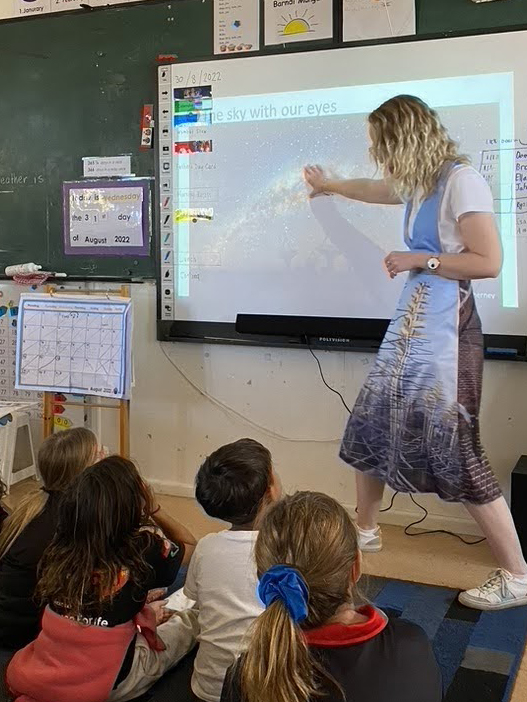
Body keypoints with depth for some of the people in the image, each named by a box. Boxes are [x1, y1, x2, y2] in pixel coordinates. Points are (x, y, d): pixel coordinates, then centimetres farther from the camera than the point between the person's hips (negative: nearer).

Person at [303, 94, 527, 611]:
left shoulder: (461, 181, -13)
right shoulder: (418, 184, 14)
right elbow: (373, 190, 37)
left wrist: (420, 260, -12)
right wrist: (328, 185, 51)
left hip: (445, 330, -9)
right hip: (411, 325, 9)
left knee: (456, 452, -9)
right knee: (369, 427, 14)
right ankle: (365, 530, 35)